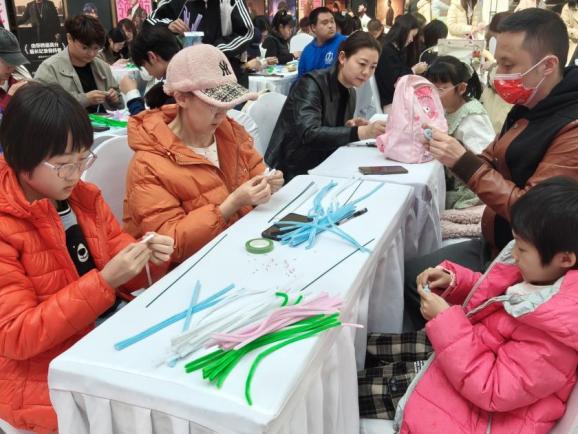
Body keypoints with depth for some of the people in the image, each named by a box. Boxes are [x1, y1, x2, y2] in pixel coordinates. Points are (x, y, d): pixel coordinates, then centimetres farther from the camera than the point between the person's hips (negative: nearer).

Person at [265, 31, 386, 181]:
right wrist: (361, 132, -37)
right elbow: (309, 135, -30)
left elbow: (329, 137, 12)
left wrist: (348, 128, -8)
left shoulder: (350, 93, 6)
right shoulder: (312, 84, -15)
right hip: (291, 173, -7)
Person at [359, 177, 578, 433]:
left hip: (482, 408, -8)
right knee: (362, 347, 6)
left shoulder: (554, 331, -33)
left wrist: (444, 321, -29)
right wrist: (453, 282, -7)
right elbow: (490, 296, 12)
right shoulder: (539, 273, -9)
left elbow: (490, 391, -29)